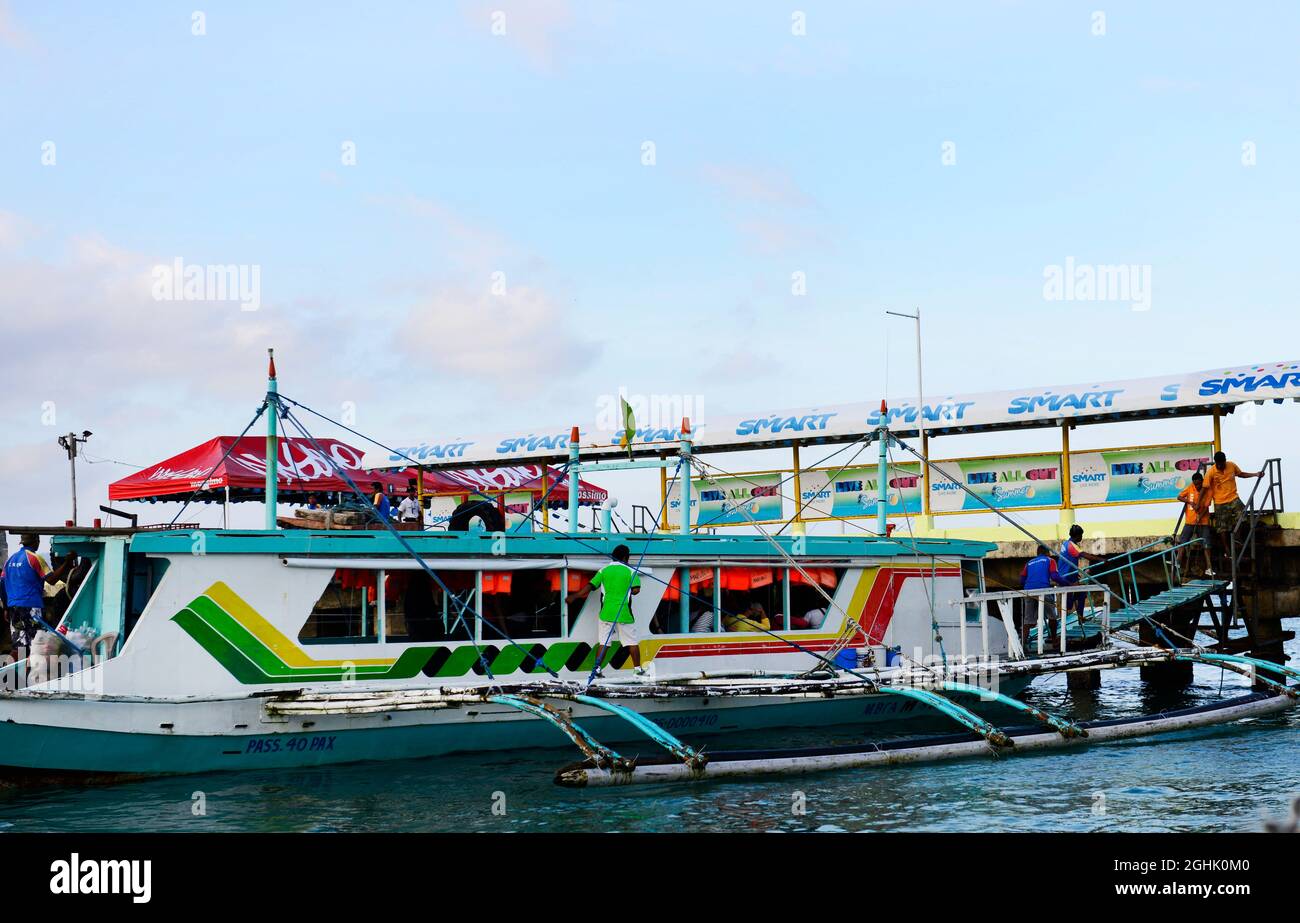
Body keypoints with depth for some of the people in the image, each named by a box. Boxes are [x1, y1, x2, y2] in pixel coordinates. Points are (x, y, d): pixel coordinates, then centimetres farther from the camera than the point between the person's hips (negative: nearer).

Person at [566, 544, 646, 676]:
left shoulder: (604, 570, 5)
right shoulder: (630, 571, -1)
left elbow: (590, 586, 4)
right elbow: (635, 590, -10)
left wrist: (574, 596, 12)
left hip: (606, 612, 2)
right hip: (624, 613, -2)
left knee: (603, 642, 5)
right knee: (632, 642, 9)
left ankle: (597, 668, -1)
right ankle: (638, 668, 12)